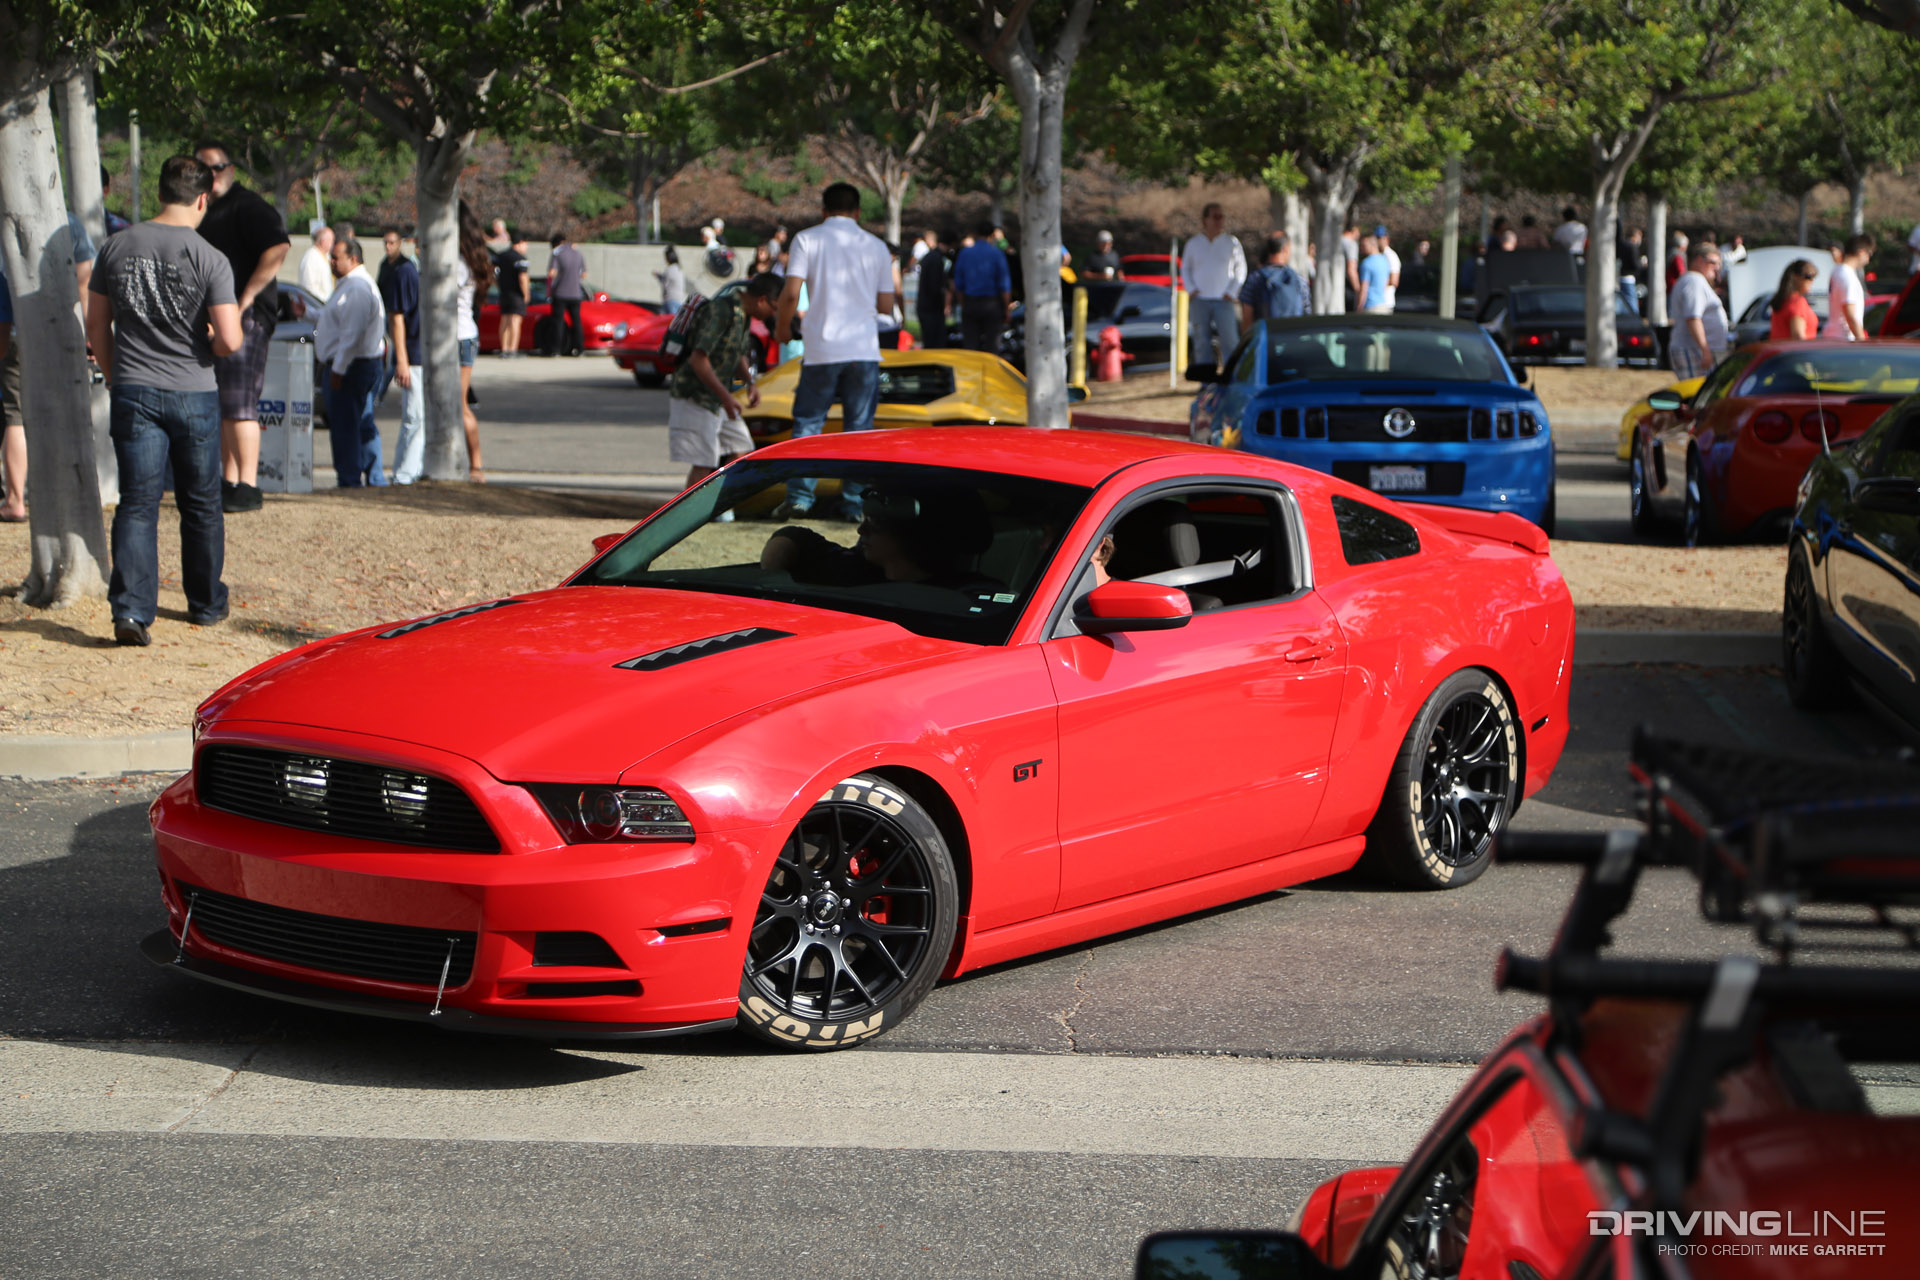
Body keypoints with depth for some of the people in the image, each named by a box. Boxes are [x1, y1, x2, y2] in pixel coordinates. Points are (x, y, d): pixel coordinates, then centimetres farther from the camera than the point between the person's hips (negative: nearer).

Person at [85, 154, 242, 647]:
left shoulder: (116, 247, 1)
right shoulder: (210, 259, -11)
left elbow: (97, 324, 9)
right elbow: (230, 340, -16)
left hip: (133, 393, 2)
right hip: (194, 394, -2)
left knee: (137, 504, 1)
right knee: (201, 504, 14)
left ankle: (131, 608, -13)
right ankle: (206, 603, 26)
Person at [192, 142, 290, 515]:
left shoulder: (246, 207, -8)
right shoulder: (203, 212, 20)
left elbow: (277, 248, -23)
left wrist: (246, 299, -22)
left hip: (245, 317, -9)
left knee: (239, 405, -12)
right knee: (221, 408, 10)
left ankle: (247, 488, -11)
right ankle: (229, 484, 15)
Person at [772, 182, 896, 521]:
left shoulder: (807, 239, 0)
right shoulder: (876, 247, 7)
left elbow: (791, 293, -9)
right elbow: (886, 306, 8)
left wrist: (782, 327, 8)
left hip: (822, 349, -1)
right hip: (864, 349, 2)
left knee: (808, 423, 7)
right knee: (859, 428, 7)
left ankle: (799, 497, -1)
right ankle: (855, 502, 6)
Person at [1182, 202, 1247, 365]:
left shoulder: (1231, 243, 3)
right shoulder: (1193, 243, 7)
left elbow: (1241, 269, 8)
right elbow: (1185, 268, 15)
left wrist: (1232, 292, -2)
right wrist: (1191, 289, 1)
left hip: (1224, 301, -2)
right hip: (1200, 301, 2)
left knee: (1229, 341, -10)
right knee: (1201, 343, 2)